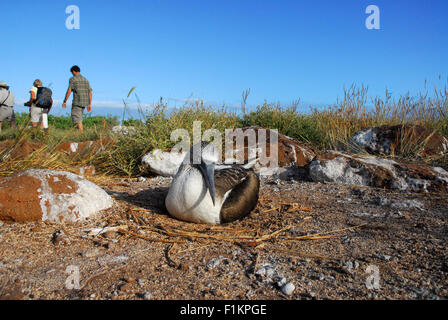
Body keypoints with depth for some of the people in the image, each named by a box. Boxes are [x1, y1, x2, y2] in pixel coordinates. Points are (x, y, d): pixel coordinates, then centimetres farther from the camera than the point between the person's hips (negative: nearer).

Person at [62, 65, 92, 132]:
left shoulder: (72, 79, -3)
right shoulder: (85, 80, 15)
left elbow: (69, 91, -13)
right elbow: (90, 93, 12)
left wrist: (64, 101, -9)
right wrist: (89, 104, 15)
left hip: (77, 102, -6)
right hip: (84, 102, 7)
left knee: (77, 119, -5)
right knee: (79, 117, 19)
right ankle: (82, 131, 16)